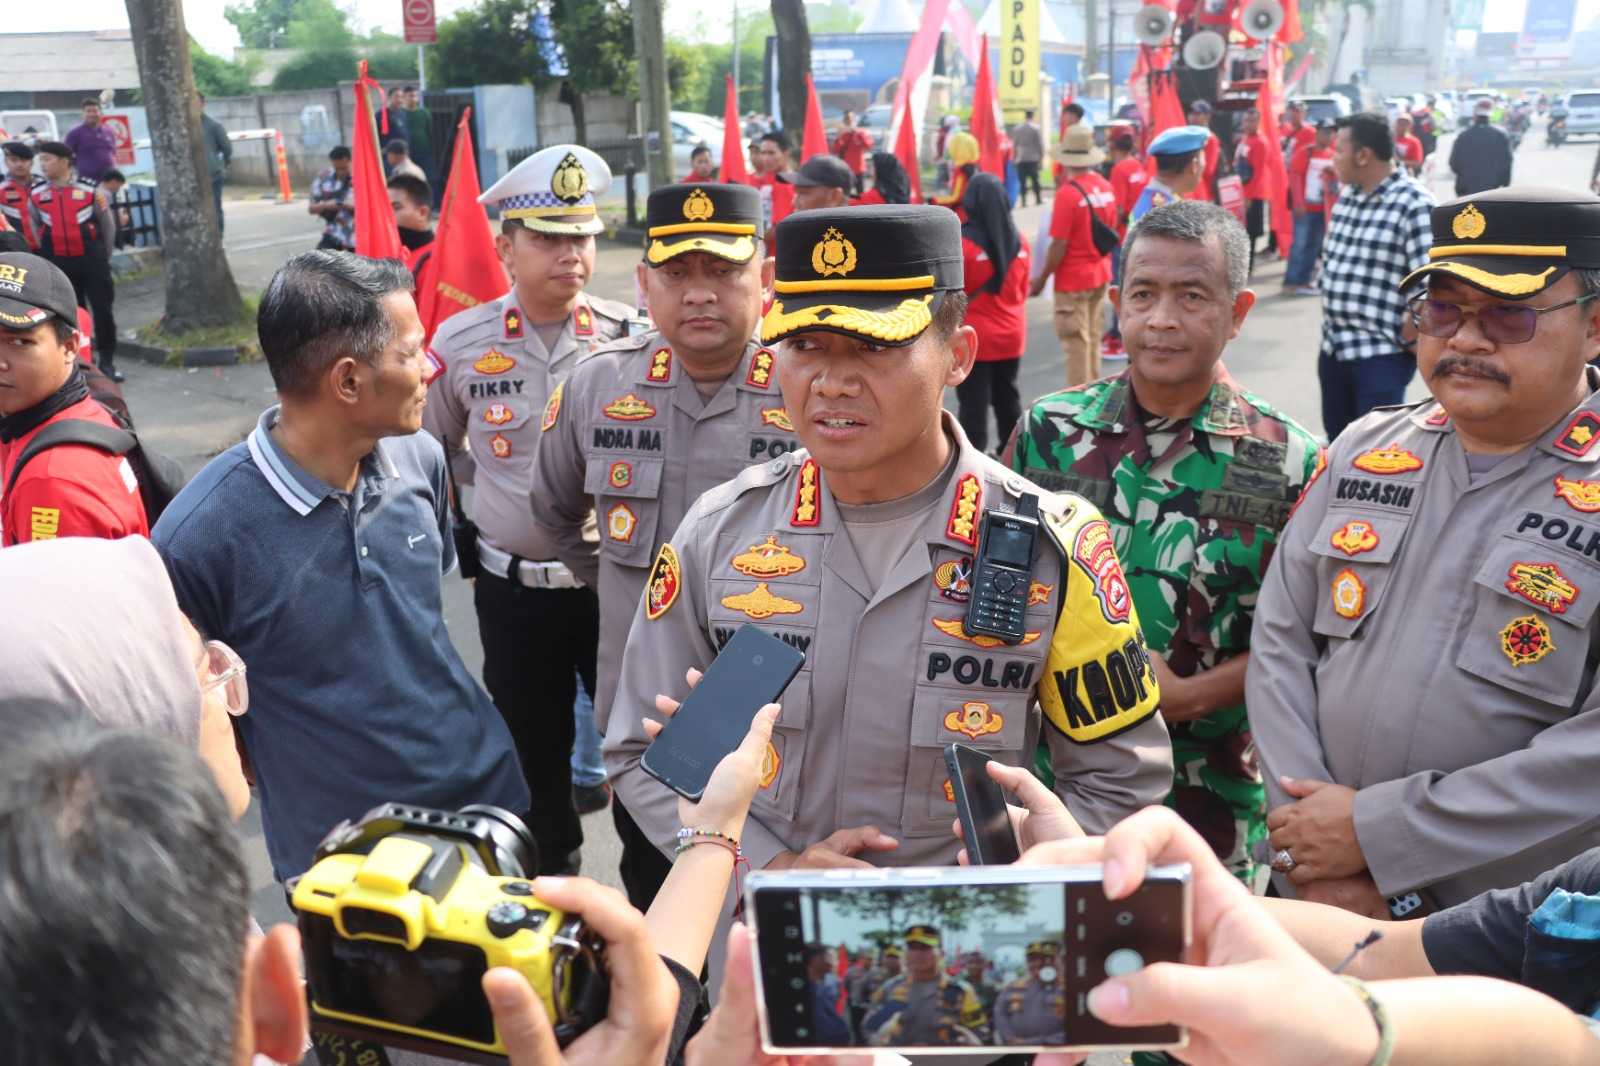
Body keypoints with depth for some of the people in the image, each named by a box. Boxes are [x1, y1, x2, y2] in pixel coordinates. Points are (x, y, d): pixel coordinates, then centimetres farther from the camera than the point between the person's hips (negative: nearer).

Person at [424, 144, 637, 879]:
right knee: (533, 750, 17)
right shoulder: (461, 342, -4)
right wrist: (496, 490, 6)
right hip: (513, 589, 1)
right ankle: (549, 885, 38)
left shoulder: (631, 337, -8)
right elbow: (428, 445, 12)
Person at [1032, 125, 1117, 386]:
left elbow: (1059, 245, -19)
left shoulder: (1067, 193, -19)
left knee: (1076, 342, 1)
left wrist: (1042, 278, -8)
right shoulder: (1105, 186, 1)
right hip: (1101, 275, 7)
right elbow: (1110, 233, 11)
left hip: (1073, 279, -7)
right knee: (1093, 338, 18)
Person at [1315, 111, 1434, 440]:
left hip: (1381, 354, -8)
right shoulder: (1346, 197, 9)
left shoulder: (1413, 204, -15)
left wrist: (1403, 338, -13)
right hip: (1333, 346, 8)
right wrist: (1330, 315, 13)